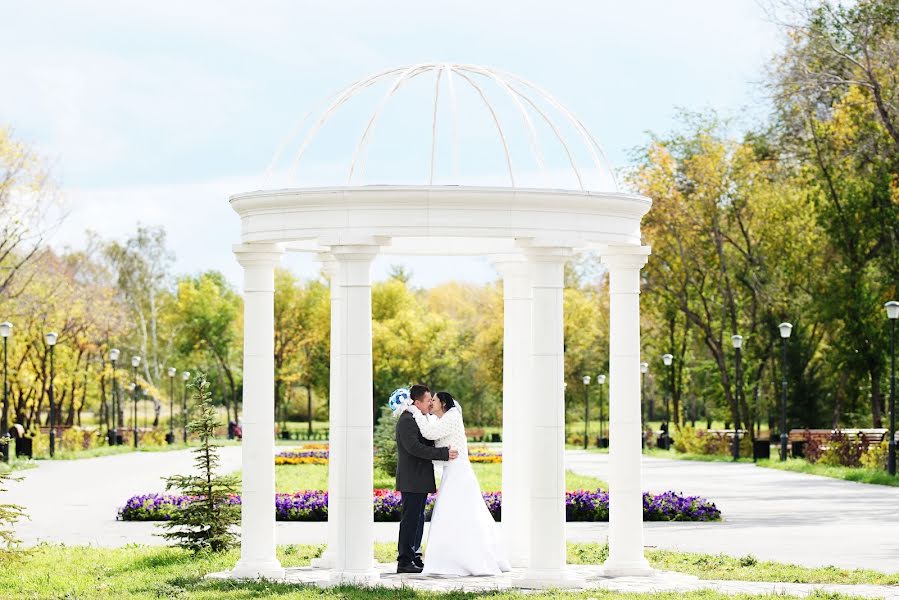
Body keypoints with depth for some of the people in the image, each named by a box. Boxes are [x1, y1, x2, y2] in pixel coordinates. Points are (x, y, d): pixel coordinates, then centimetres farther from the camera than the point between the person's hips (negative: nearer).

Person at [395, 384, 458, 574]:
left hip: (420, 480, 10)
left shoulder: (417, 419, 17)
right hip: (412, 481, -10)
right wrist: (444, 453, -26)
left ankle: (414, 556, 21)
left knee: (418, 519, 14)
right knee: (410, 519, -7)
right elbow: (414, 447, -26)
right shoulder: (406, 420, -16)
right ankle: (404, 561, -5)